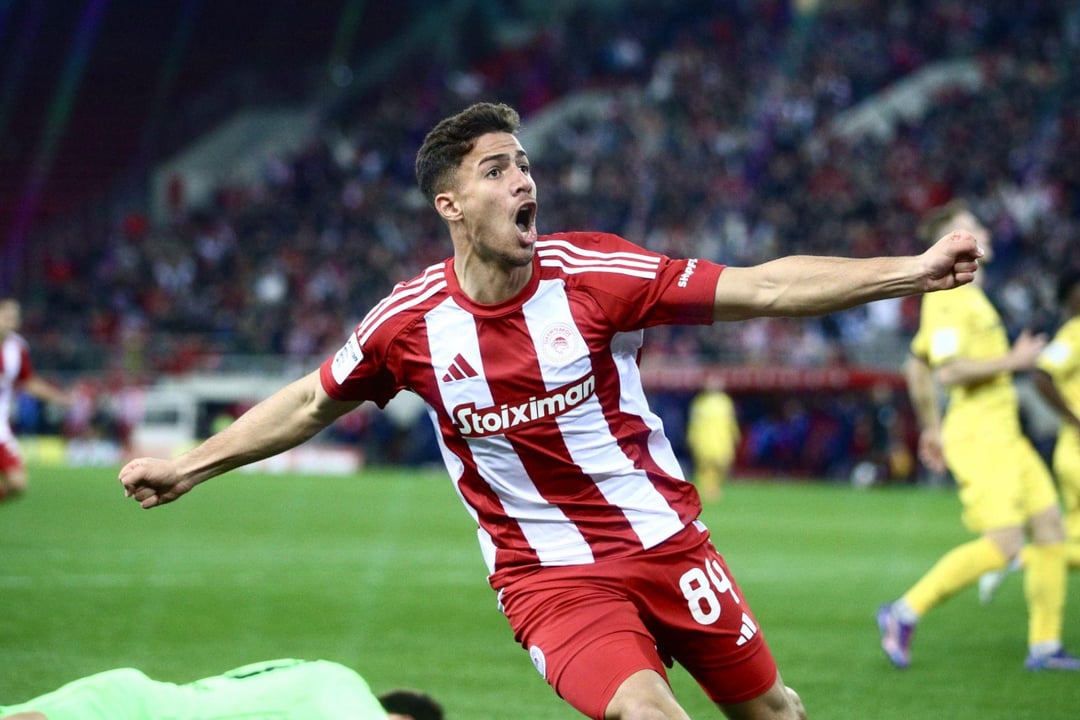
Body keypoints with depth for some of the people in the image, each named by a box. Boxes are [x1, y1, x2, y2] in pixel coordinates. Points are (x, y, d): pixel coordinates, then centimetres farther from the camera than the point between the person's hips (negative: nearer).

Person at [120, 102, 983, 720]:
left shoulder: (592, 271, -12)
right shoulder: (411, 320, -9)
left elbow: (764, 287, -13)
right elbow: (311, 404, 8)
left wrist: (911, 271, -20)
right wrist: (187, 466, 10)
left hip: (665, 541, 2)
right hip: (548, 575, -2)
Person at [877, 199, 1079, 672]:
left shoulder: (968, 296, 19)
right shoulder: (948, 298, -13)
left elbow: (917, 366, 27)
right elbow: (947, 370, -24)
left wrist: (931, 426, 28)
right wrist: (1012, 361, -16)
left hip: (1003, 434, 10)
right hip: (978, 434, -10)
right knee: (1003, 542, -16)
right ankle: (905, 613, -7)